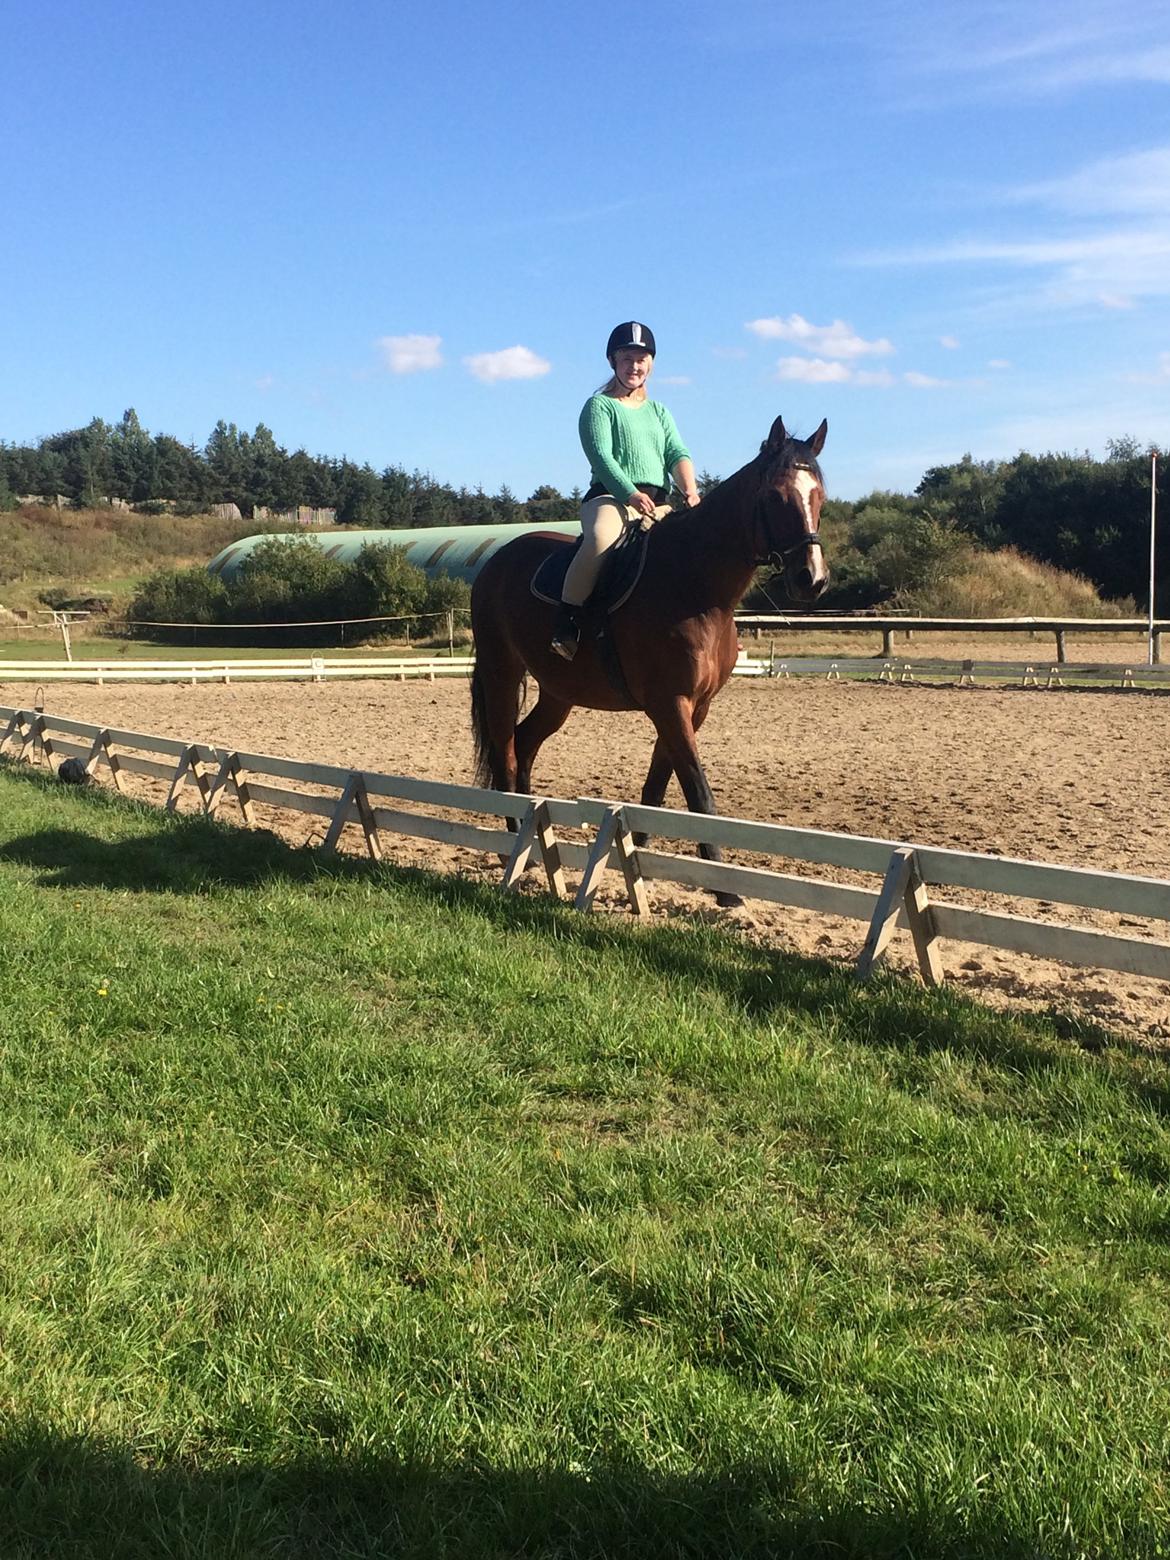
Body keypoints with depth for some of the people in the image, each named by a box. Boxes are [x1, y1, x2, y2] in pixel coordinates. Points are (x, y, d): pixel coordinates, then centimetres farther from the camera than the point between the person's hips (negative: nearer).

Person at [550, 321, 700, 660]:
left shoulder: (659, 412, 25)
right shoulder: (599, 406, 8)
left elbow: (677, 453, 10)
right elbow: (601, 455, -8)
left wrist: (689, 490, -12)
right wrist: (631, 494, -25)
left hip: (659, 503, 6)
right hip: (610, 497, -6)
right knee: (601, 538, -39)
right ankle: (566, 619, -32)